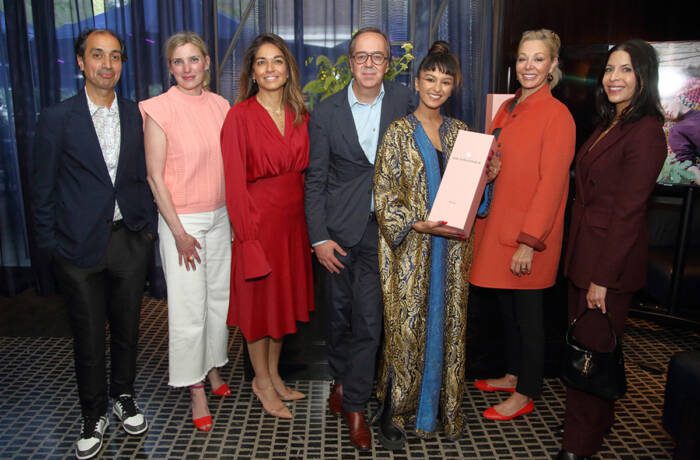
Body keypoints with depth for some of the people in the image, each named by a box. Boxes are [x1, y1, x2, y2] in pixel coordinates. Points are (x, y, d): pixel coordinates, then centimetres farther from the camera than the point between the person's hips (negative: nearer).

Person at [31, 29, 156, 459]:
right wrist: (50, 245, -3)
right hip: (80, 245, -2)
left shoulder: (137, 115, 3)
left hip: (130, 241, 2)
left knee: (127, 328, 15)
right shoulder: (57, 118, -4)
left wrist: (149, 227, 3)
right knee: (88, 337, 10)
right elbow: (43, 189, -1)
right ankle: (94, 415, 30)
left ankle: (124, 396, 37)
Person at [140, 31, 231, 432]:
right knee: (188, 306, 2)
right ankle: (196, 389, 18)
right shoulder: (159, 109, -9)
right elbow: (155, 177, -9)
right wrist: (179, 233, -12)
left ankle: (213, 367, 33)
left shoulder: (220, 106, 5)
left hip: (220, 216, 5)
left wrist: (235, 215, 6)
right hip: (181, 219, -5)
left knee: (220, 297, 13)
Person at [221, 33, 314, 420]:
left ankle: (274, 374, 35)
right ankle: (262, 381, 28)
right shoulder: (240, 115, -10)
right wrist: (247, 235, -15)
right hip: (258, 217, -5)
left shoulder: (299, 114, 6)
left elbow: (305, 170, 8)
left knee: (286, 297, 16)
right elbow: (234, 180, -12)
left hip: (293, 218, 6)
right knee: (259, 299, 8)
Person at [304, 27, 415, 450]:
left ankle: (354, 404, 18)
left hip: (382, 227, 0)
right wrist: (319, 237, -6)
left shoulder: (404, 100, 1)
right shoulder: (326, 113, -1)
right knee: (340, 312, 14)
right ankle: (341, 377, 39)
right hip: (340, 228, 1)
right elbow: (315, 180, 0)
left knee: (368, 319, 0)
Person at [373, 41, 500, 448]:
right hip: (410, 248, -4)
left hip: (451, 247, 4)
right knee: (407, 327, 2)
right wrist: (419, 224, -20)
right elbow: (385, 197, -8)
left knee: (449, 324, 10)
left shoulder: (460, 132, 10)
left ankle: (444, 406, 28)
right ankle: (394, 410, 19)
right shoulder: (399, 132, -3)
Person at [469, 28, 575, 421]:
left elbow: (551, 183, -17)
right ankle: (514, 374, 37)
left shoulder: (557, 115, -13)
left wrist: (529, 242, -20)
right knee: (507, 307, 18)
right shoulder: (508, 108, 10)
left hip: (528, 238, -7)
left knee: (527, 313, 6)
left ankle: (526, 394, 23)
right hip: (499, 227, 7)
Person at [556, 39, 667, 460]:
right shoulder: (609, 125, 13)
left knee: (592, 350, 3)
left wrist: (603, 277, -18)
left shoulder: (645, 132, -16)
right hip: (585, 253, 9)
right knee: (582, 343, 19)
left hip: (611, 262, -9)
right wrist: (584, 263, 11)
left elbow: (629, 210, -19)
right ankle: (597, 421, 40)